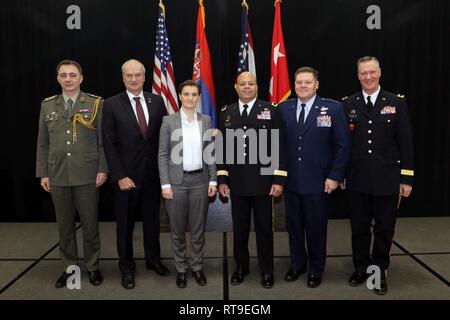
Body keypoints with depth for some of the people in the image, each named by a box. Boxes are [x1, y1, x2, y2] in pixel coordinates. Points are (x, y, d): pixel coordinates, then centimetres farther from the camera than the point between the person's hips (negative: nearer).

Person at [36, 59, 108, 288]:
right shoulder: (47, 105, 8)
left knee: (90, 224, 7)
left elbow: (104, 140, -2)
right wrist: (43, 173, 5)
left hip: (87, 176, -3)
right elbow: (43, 143, 9)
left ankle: (92, 266, 24)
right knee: (64, 225, 12)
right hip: (57, 176, 3)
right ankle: (69, 267, 27)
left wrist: (103, 169, -7)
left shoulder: (96, 103, -1)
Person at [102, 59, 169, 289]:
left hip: (153, 173, 3)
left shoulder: (156, 101, 3)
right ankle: (126, 267, 27)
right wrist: (120, 176, -13)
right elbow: (109, 144, -7)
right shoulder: (112, 105, -5)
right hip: (127, 175, -2)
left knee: (152, 219, 16)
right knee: (125, 223, 10)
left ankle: (153, 259, 34)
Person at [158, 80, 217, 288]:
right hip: (177, 181, -2)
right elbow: (162, 155, -3)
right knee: (178, 229, 8)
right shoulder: (169, 121, -2)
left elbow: (210, 153, 7)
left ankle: (197, 266, 26)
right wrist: (165, 184, -9)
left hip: (200, 180, 2)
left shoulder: (206, 120, 5)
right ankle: (180, 269, 24)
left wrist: (213, 180, 2)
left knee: (198, 228, 10)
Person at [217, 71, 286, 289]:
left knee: (264, 227, 8)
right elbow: (222, 148, 7)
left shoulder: (270, 111, 0)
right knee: (239, 227, 12)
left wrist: (279, 179, -9)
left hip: (262, 181, -2)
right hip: (236, 182, 2)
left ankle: (267, 270, 24)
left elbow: (278, 147, -4)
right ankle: (241, 266, 30)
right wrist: (221, 179, 2)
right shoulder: (226, 113, 7)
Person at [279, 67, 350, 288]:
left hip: (318, 181, -2)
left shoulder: (333, 108, -4)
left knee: (316, 227, 9)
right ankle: (297, 264, 33)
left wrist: (335, 176, -9)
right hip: (290, 180, 3)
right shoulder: (283, 109, 4)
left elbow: (343, 145, -5)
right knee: (293, 226, 13)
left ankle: (316, 269, 29)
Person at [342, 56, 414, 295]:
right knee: (359, 228, 12)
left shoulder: (396, 102, 0)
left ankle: (379, 271, 29)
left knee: (384, 229, 11)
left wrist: (407, 178, -4)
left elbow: (405, 143, -1)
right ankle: (360, 268, 30)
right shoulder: (348, 104, 3)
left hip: (387, 179, -1)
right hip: (357, 180, 1)